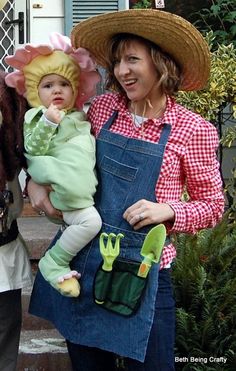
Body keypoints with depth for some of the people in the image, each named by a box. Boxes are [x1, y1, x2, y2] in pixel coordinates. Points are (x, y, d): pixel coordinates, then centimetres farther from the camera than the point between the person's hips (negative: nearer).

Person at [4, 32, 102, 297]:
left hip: (84, 185, 8)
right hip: (62, 186, -8)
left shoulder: (80, 116, 19)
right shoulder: (36, 117, -1)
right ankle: (54, 263, -9)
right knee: (89, 221, -24)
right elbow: (33, 150, -14)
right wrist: (47, 122, -24)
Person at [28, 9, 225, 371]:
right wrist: (35, 180, 0)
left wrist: (168, 211, -17)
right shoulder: (104, 107, 3)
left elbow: (212, 204, 1)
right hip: (81, 259, 4)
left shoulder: (193, 130, -8)